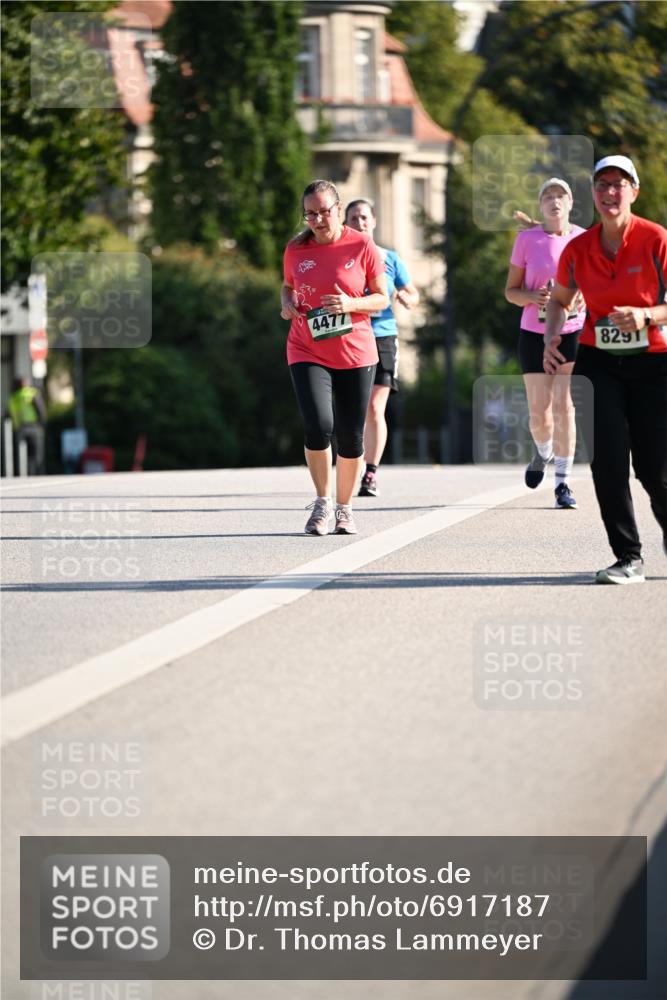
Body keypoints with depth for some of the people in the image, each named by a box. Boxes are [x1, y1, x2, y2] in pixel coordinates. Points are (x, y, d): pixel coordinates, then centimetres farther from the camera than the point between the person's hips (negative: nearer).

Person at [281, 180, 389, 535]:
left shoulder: (362, 245, -4)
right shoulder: (296, 250, 2)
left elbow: (382, 298, 1)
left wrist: (351, 304, -18)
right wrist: (287, 303, -2)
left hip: (355, 354, 0)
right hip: (307, 353, 0)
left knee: (351, 437, 4)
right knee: (318, 426, -19)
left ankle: (344, 508, 24)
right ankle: (322, 502, 0)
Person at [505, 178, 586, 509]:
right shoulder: (526, 240, 0)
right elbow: (511, 290, 4)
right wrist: (533, 297, -17)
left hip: (573, 332, 0)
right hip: (534, 334, 0)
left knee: (564, 406, -10)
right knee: (539, 413, 0)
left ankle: (563, 484, -4)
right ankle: (543, 452, 35)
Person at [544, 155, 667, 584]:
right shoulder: (578, 249, 2)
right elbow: (560, 299, 19)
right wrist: (552, 339, 3)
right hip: (599, 365, 3)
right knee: (608, 460, -10)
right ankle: (629, 559, -2)